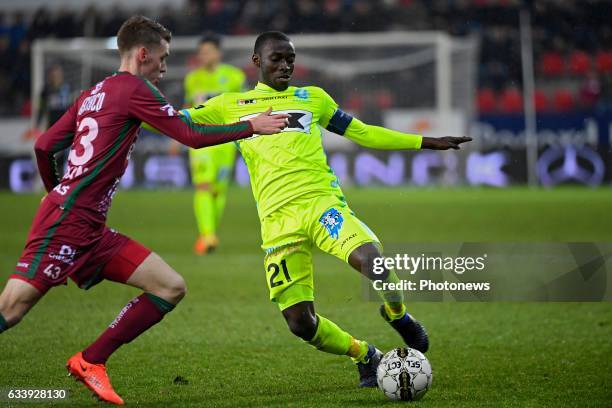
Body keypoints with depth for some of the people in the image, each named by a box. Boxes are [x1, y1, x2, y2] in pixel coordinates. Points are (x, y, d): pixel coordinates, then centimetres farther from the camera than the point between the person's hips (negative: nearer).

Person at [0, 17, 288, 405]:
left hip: (91, 230, 10)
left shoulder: (92, 94, 19)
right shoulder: (134, 88, -6)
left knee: (171, 287, 1)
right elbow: (192, 136, -8)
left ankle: (90, 362, 4)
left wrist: (58, 194, 31)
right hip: (66, 223, -10)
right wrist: (252, 126, 2)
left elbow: (44, 147, 18)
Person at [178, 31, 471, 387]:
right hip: (278, 219, 1)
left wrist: (427, 142, 20)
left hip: (322, 202, -1)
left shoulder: (312, 98, 17)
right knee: (300, 322, -9)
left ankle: (397, 315, -1)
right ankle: (367, 357, 18)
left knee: (370, 257, -32)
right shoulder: (230, 106, 14)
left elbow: (364, 133, 23)